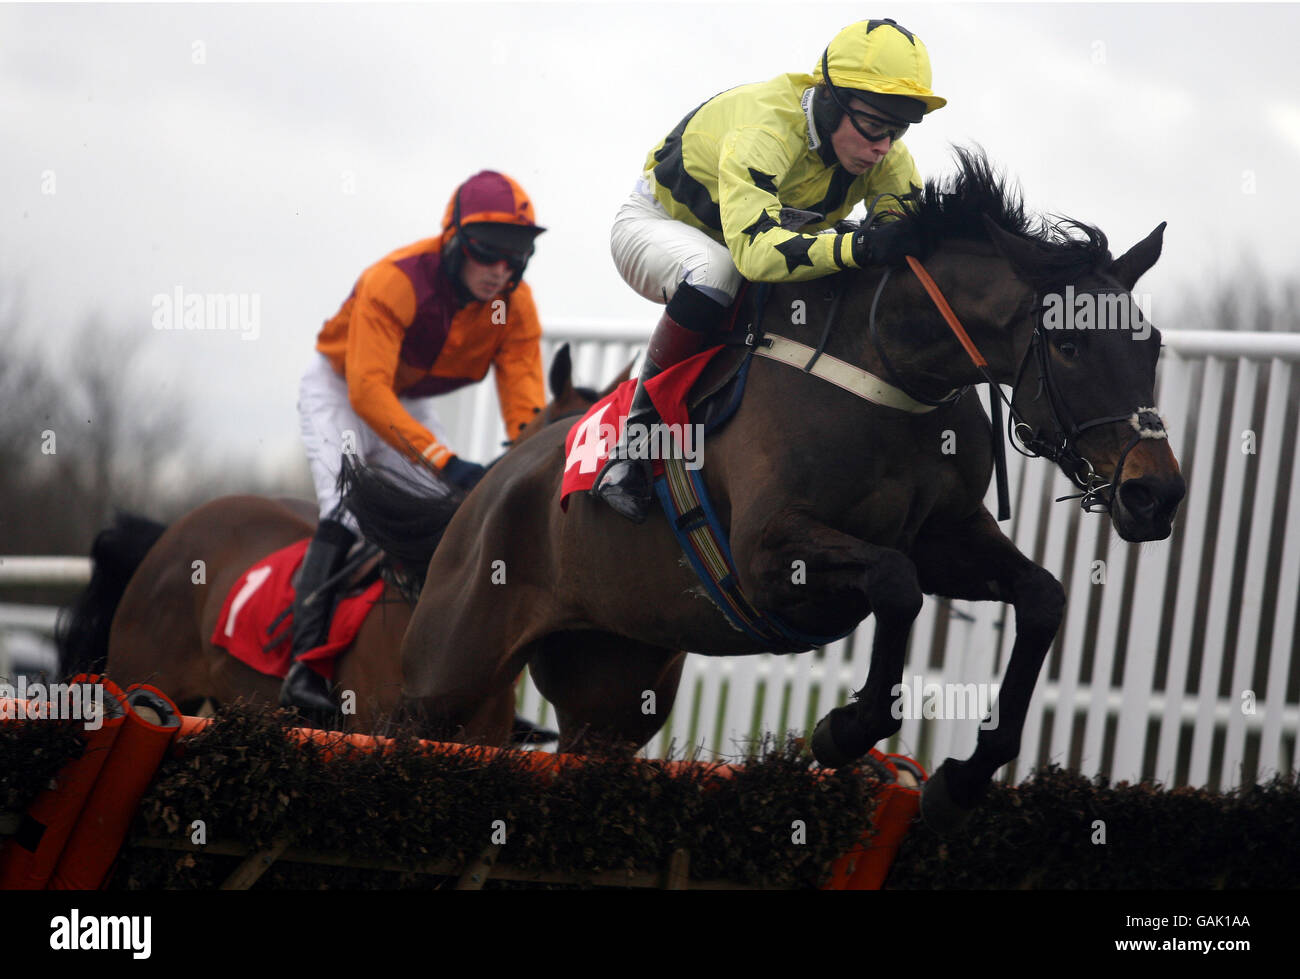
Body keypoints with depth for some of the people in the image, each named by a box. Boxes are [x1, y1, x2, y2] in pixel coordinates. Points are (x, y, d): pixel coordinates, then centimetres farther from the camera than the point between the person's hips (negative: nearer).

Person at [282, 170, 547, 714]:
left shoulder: (515, 305, -17)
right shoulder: (395, 282, -35)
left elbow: (525, 402, -18)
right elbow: (367, 391, -43)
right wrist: (445, 461, -51)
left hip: (412, 403, 6)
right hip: (340, 389, -6)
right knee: (346, 510, -24)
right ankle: (304, 665, -29)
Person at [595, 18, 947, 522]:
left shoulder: (883, 155, -18)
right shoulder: (763, 130, -40)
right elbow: (754, 249, -53)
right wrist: (860, 247, -66)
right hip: (656, 225, -7)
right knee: (712, 272, -40)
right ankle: (636, 433, -29)